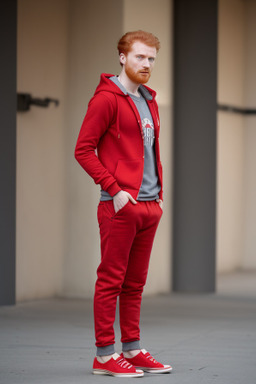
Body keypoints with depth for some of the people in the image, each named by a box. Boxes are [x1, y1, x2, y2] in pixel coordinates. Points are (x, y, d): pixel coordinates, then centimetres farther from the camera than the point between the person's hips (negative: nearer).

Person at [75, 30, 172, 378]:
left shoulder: (149, 101, 17)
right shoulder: (106, 98, -8)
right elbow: (83, 150, -12)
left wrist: (159, 192, 13)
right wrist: (114, 190, -16)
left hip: (149, 206, 8)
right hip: (120, 207, -8)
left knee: (135, 282, 12)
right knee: (111, 280, -3)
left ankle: (132, 350, 19)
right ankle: (105, 355, 2)